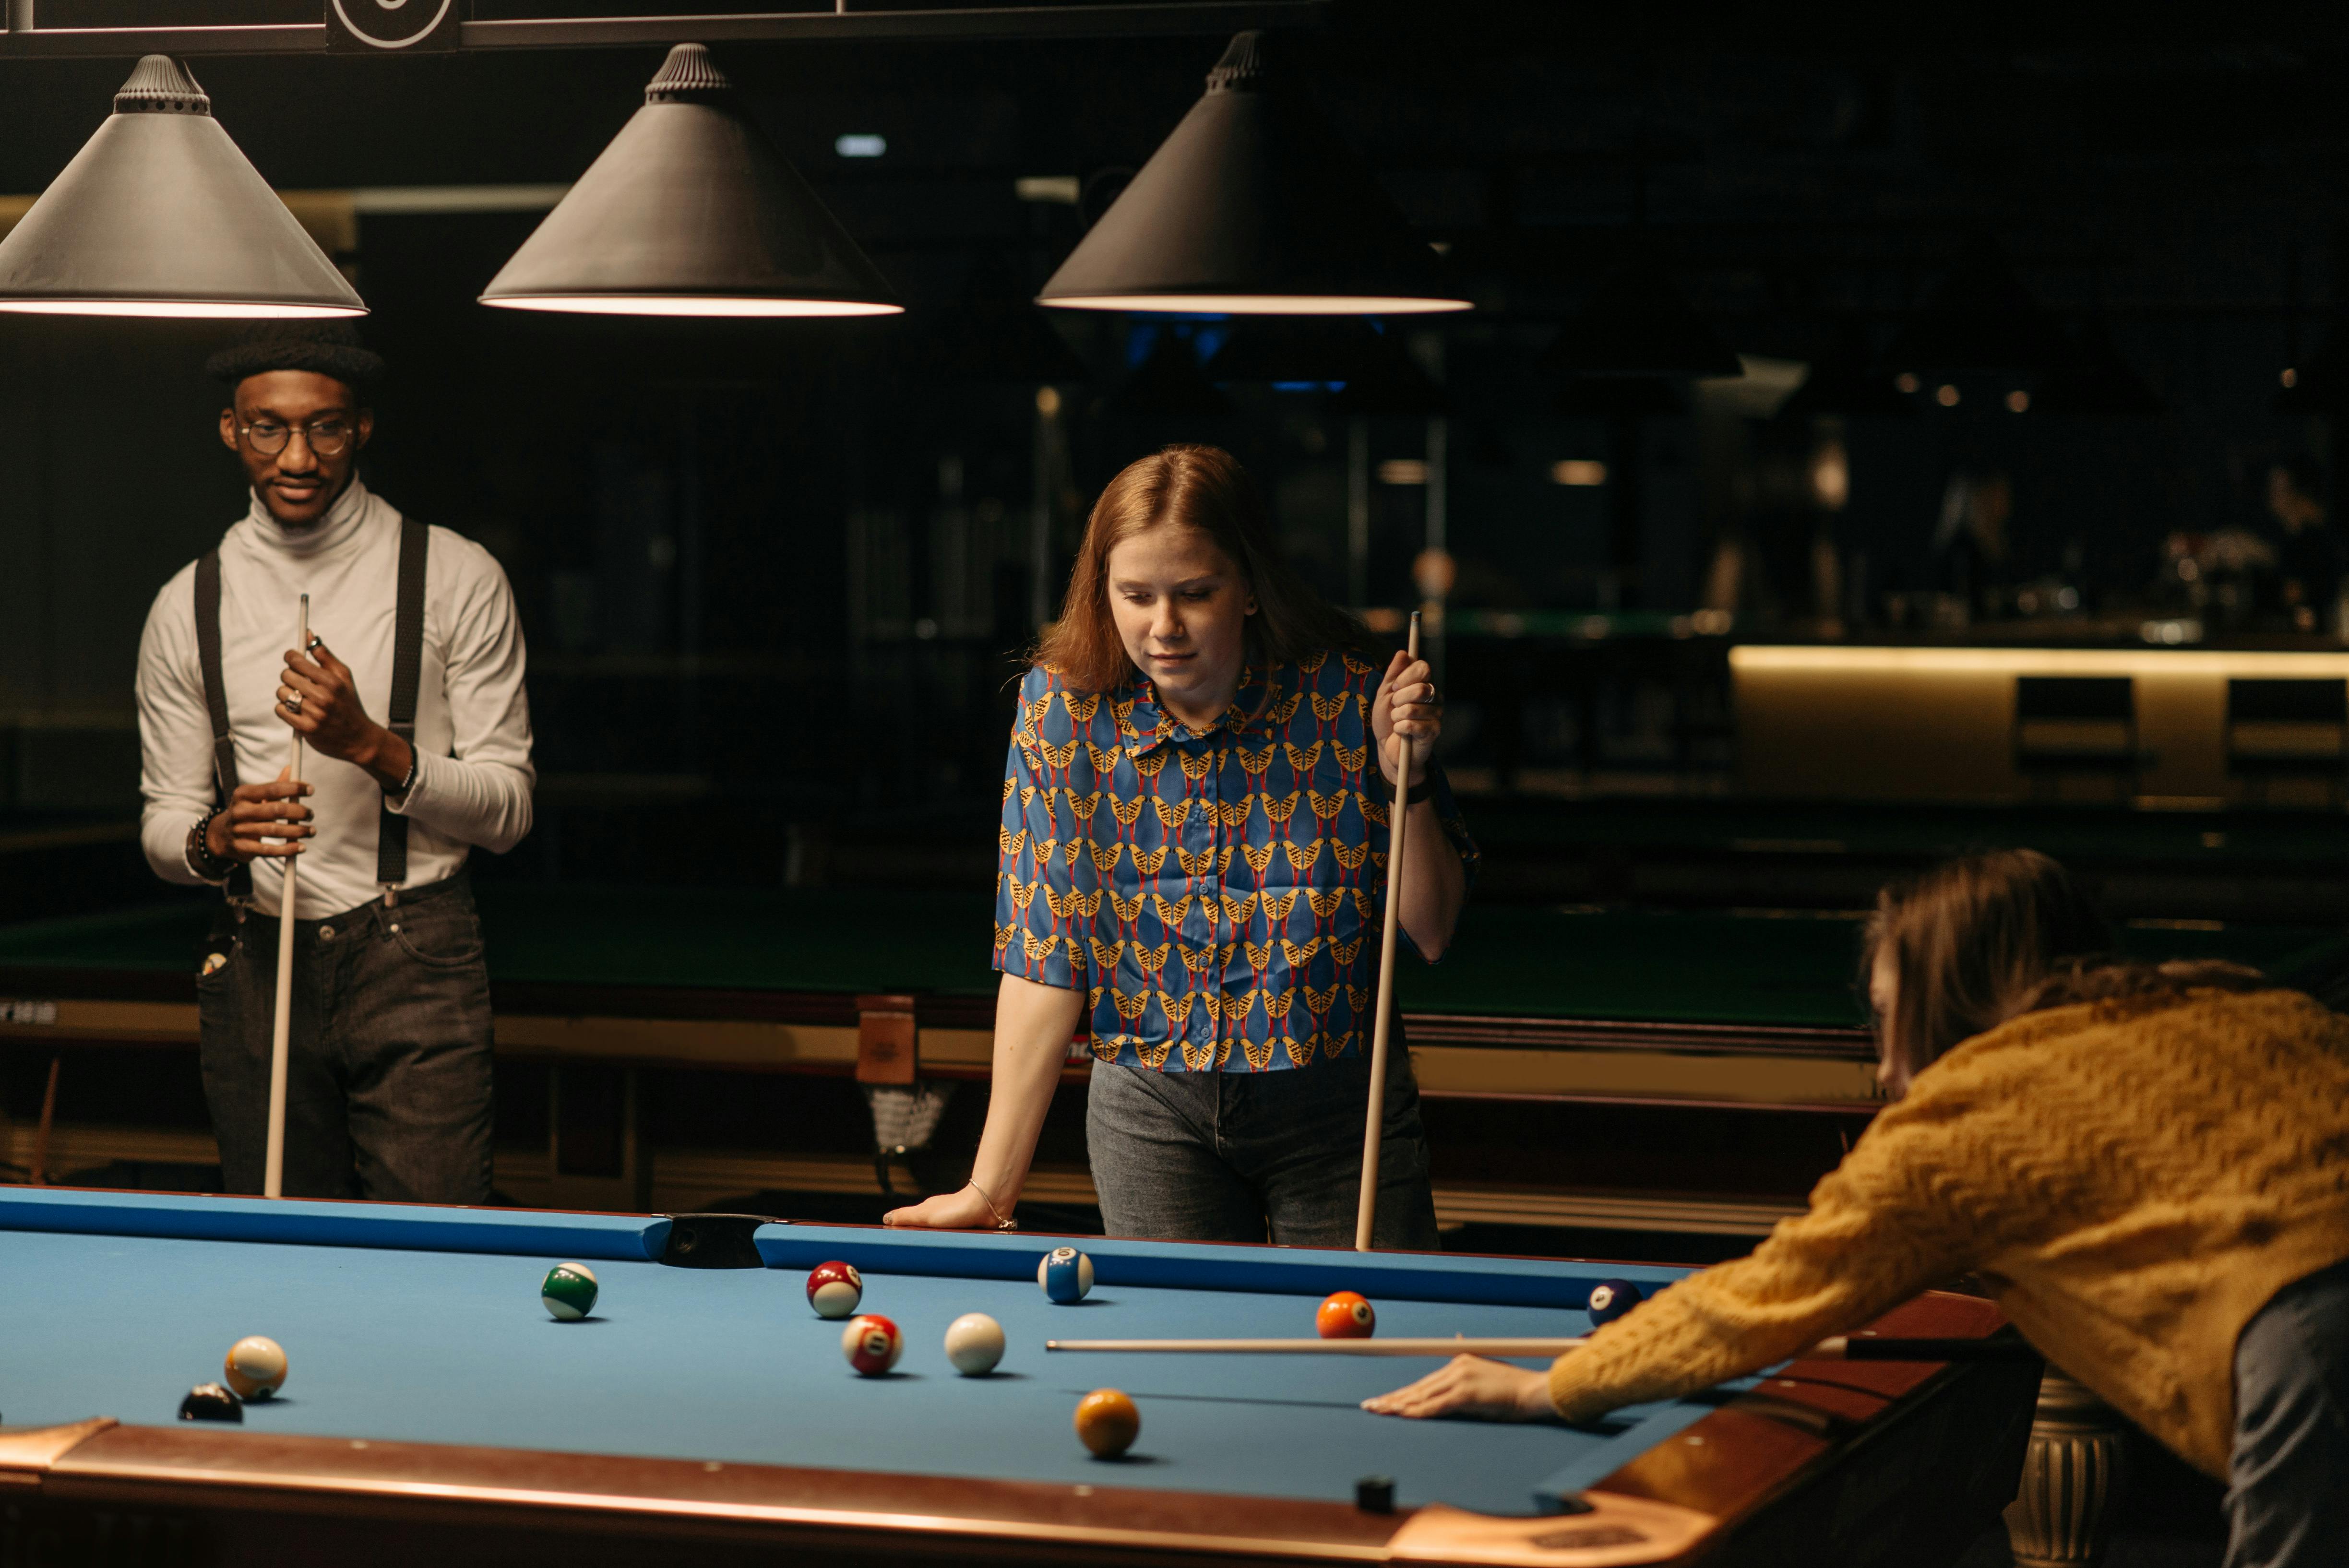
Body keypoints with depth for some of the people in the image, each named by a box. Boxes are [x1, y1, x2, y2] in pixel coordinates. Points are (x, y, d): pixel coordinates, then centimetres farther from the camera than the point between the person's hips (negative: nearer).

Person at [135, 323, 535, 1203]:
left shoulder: (456, 579, 0)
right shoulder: (189, 607, 8)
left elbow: (506, 808, -2)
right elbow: (163, 824, 10)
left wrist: (372, 746, -17)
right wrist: (215, 839, -13)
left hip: (415, 964, -3)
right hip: (257, 966, 3)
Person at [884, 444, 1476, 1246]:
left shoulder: (1348, 690, -13)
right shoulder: (1061, 705, -11)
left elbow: (1430, 933, -5)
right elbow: (1045, 953, -10)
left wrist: (1405, 773, -21)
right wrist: (992, 1186, -14)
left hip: (1339, 1107, 0)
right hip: (1152, 1111, 0)